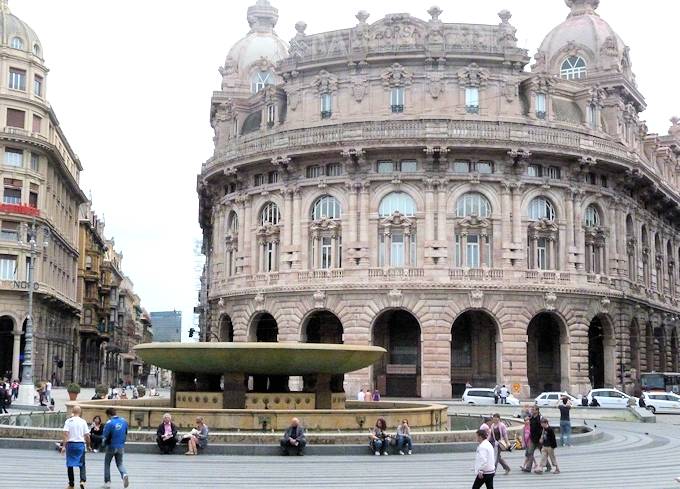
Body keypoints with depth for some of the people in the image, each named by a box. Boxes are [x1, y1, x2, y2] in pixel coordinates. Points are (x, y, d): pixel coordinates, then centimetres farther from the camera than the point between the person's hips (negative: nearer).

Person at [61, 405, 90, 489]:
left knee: (70, 465, 10)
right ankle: (82, 480, -10)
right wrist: (88, 445, 13)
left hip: (70, 444, -1)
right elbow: (87, 436, 0)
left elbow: (66, 434, -11)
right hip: (80, 444, 1)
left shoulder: (68, 421, -3)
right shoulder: (83, 421, 0)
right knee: (82, 464, 11)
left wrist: (63, 446, -11)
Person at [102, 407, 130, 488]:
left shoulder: (109, 423, -18)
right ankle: (124, 474, -14)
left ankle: (107, 482, 16)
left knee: (107, 463, 16)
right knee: (120, 463, 15)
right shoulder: (124, 421, -2)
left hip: (111, 446, -4)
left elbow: (106, 436, -13)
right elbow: (126, 434, 7)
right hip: (121, 446, 4)